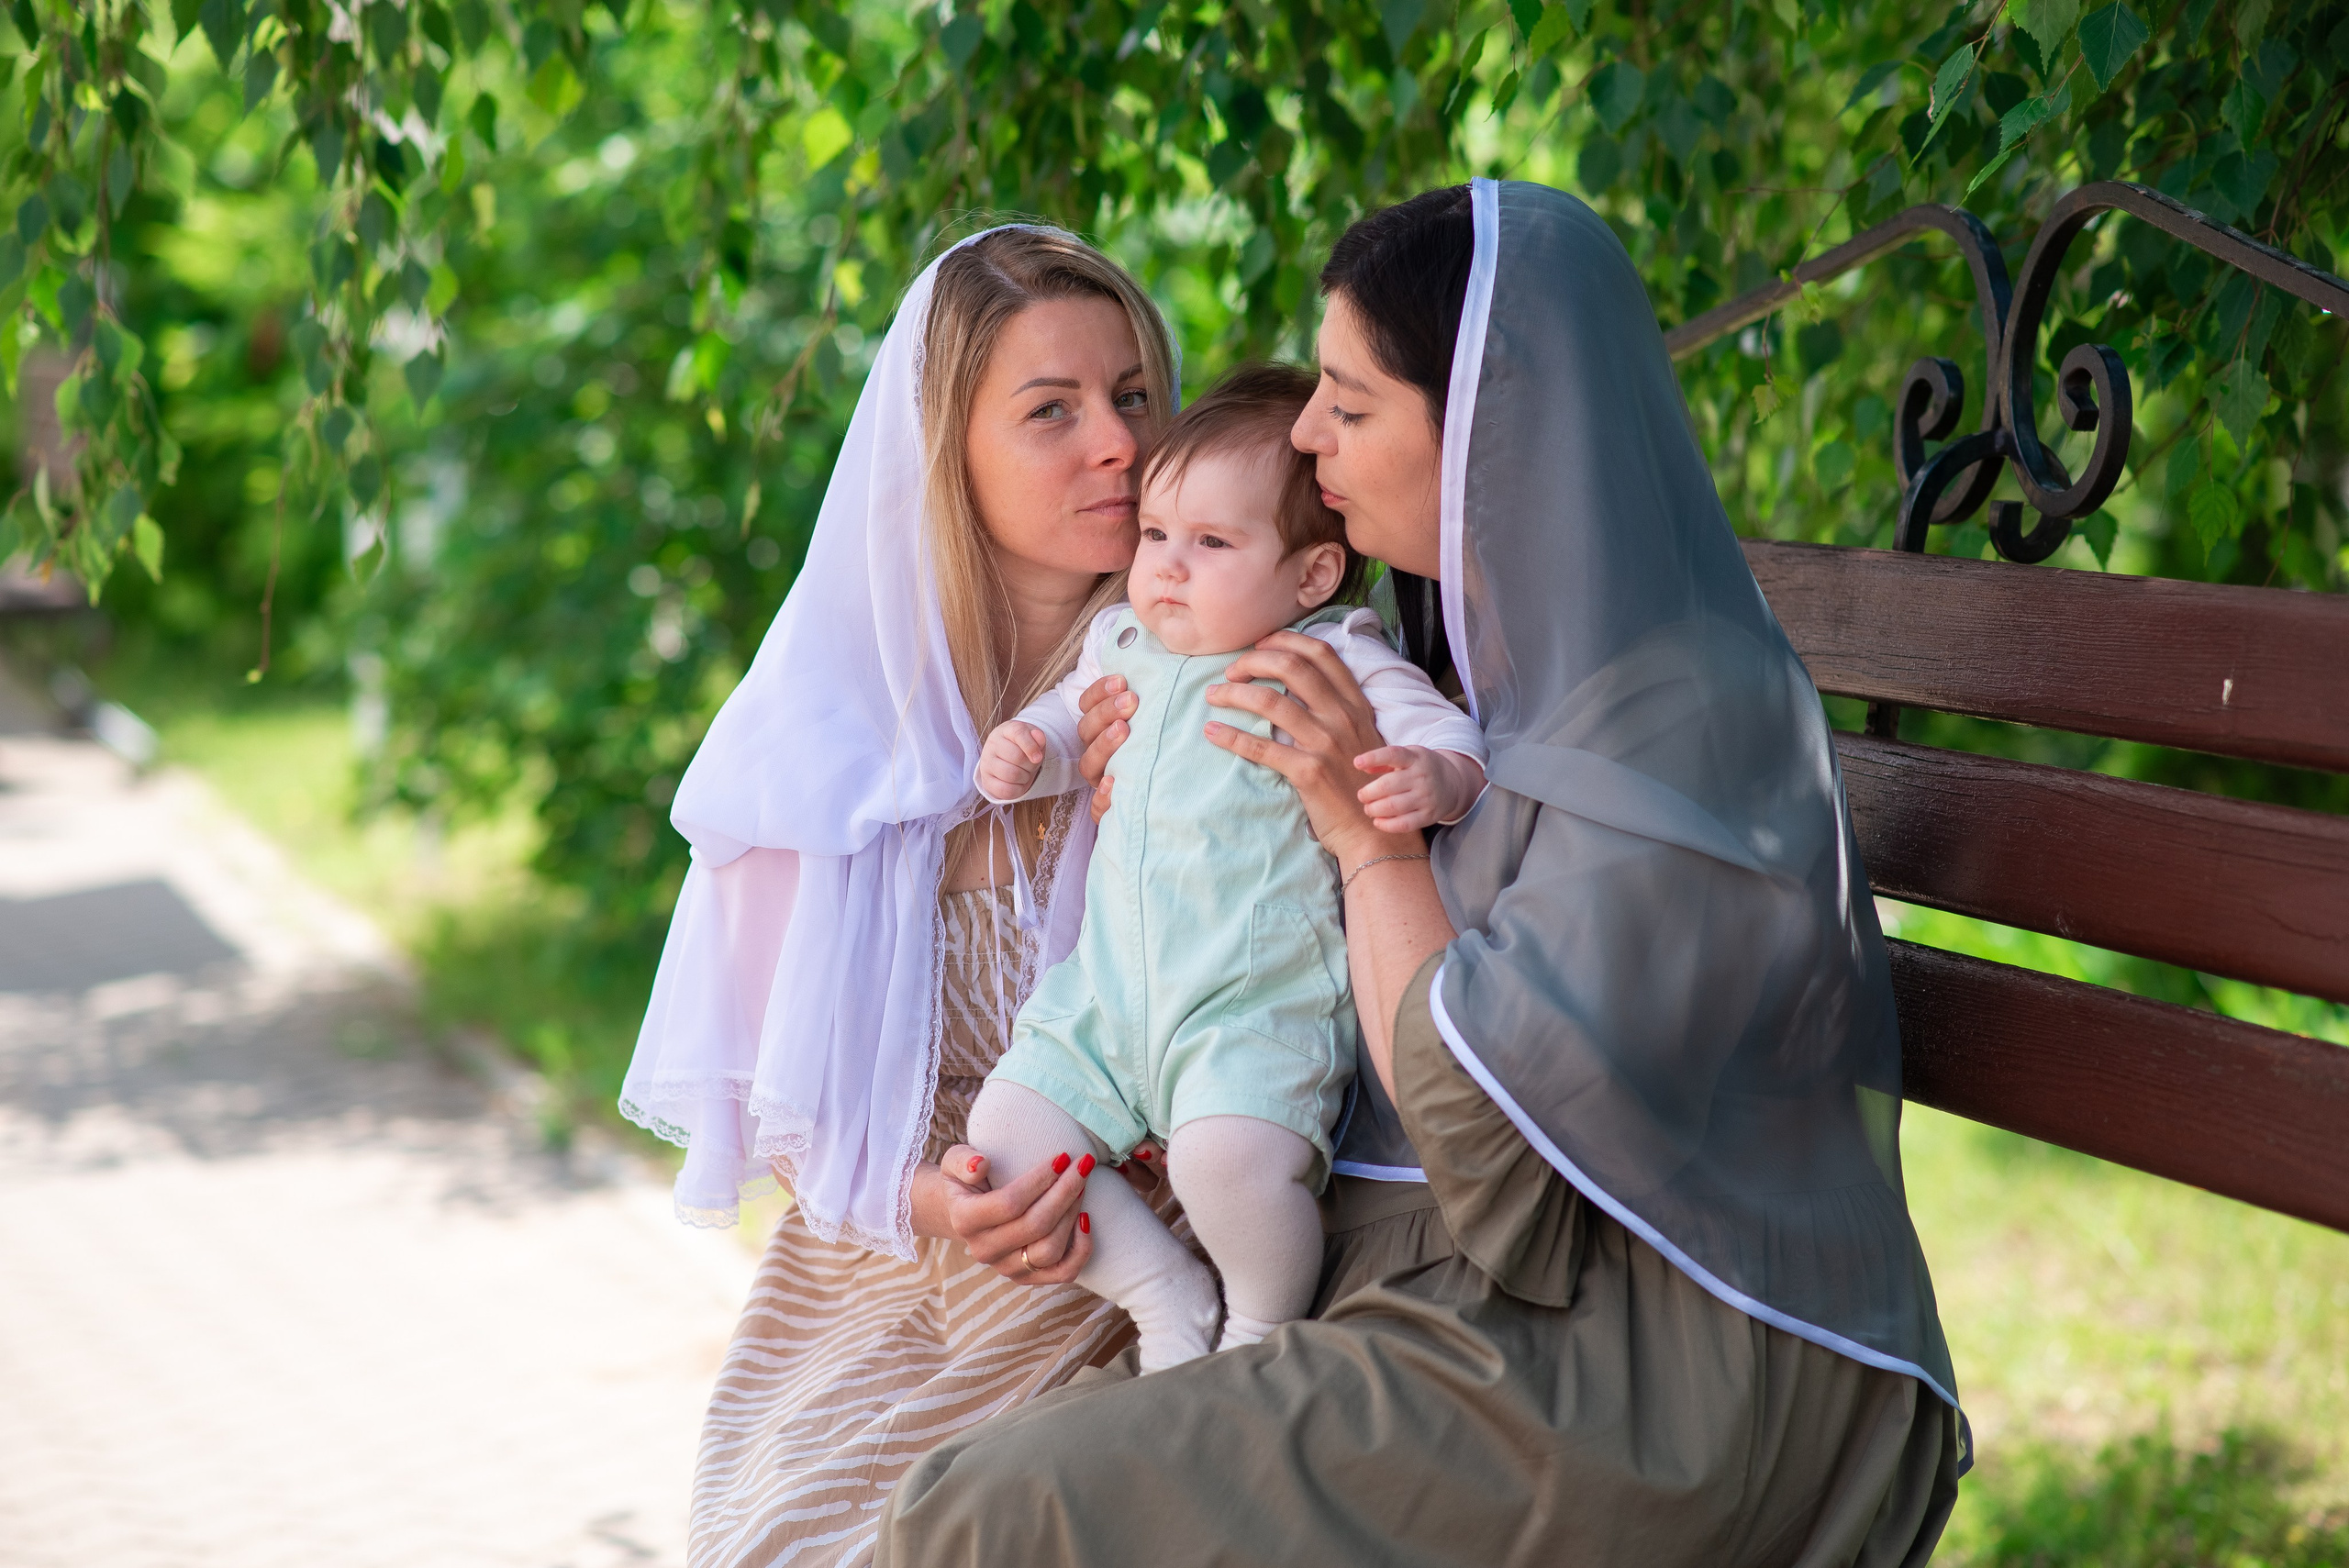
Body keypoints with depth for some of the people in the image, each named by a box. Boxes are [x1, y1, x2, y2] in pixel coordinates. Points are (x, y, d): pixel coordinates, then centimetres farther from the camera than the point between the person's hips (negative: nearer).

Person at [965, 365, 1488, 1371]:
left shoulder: (1336, 665, -5)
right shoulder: (1124, 645, 12)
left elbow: (1447, 737, -10)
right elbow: (1074, 714, 31)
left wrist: (1432, 778, -34)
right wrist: (1026, 748, 9)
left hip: (1259, 1011, -6)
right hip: (1107, 1001, 7)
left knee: (1229, 1158, -31)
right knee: (1003, 1134, -5)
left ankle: (1267, 1324, 3)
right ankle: (1166, 1294, 13)